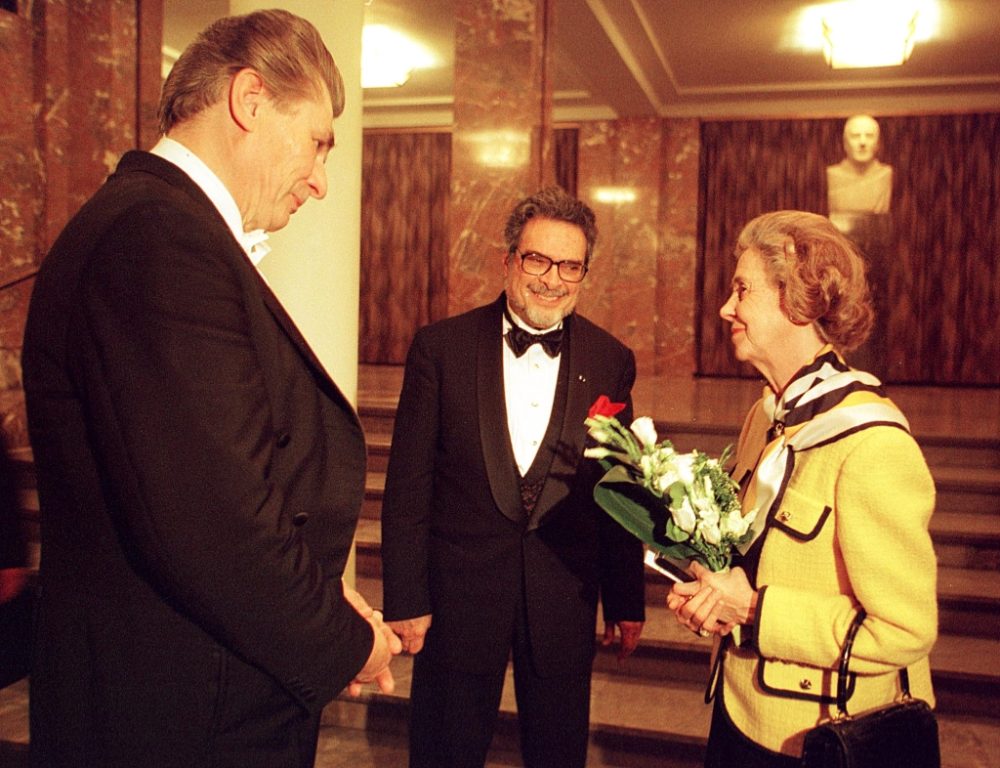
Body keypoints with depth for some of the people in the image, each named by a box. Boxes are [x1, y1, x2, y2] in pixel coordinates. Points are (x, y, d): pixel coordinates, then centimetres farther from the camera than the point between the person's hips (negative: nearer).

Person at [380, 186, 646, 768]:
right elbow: (408, 484, -4)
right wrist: (406, 600, -6)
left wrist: (627, 603, 7)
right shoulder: (442, 346, -5)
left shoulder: (611, 361, 0)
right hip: (458, 593, -1)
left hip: (565, 602, 2)